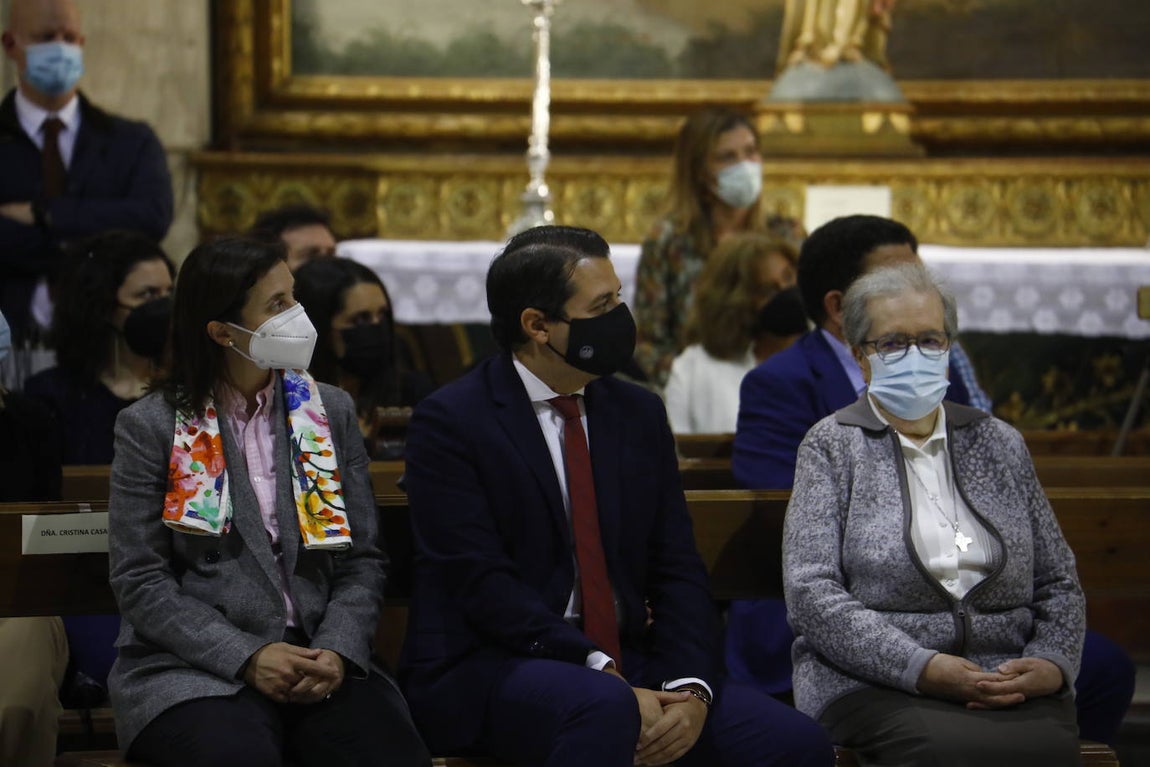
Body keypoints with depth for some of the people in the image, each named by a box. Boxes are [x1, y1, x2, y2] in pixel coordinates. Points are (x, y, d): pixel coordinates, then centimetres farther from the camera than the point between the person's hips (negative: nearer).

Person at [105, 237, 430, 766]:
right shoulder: (151, 427, 2)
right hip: (195, 671, -3)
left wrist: (338, 651, -9)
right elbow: (139, 581, -3)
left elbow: (361, 560, 10)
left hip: (320, 660, 3)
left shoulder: (330, 413, 12)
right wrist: (246, 658, -14)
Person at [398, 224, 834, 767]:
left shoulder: (639, 414, 12)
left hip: (626, 663, 5)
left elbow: (677, 569, 8)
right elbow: (481, 581, -15)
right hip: (488, 669, -5)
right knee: (604, 708, -38)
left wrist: (691, 689, -12)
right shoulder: (450, 422, -6)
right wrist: (606, 677, -24)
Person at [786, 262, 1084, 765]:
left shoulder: (999, 444, 20)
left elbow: (1059, 583, 21)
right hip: (876, 686, -3)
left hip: (1010, 686, 3)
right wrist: (922, 667, -15)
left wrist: (1051, 664, -2)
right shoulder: (832, 446, 8)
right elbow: (811, 591, -3)